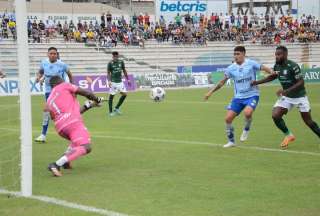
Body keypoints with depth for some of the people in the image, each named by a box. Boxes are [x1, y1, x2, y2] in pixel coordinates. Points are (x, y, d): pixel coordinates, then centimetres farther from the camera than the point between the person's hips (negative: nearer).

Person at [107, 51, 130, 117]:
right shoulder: (110, 63, -7)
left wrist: (127, 79, 12)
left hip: (120, 81, 5)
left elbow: (124, 71, 13)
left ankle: (116, 108, 15)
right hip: (113, 82, -5)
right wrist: (109, 81, -18)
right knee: (111, 96, -2)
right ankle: (110, 111, 7)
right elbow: (108, 73, -5)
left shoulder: (121, 62, 4)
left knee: (124, 94, 0)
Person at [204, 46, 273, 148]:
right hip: (238, 97, 4)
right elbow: (222, 82, 11)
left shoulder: (251, 63, -7)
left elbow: (264, 68, -13)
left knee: (247, 112, -31)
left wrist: (272, 72, -35)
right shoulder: (231, 68, 3)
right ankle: (231, 141, 15)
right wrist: (211, 92, 8)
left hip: (252, 95, -4)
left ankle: (246, 130, 2)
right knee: (228, 118, -5)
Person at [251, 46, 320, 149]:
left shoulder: (293, 66, -24)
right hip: (286, 97, 5)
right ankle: (288, 135, 8)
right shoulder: (276, 66, -4)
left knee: (308, 121, 1)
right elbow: (273, 76, 17)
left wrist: (286, 91, -34)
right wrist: (258, 82, 8)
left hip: (299, 96, -5)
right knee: (275, 115, -12)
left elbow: (301, 82, -25)